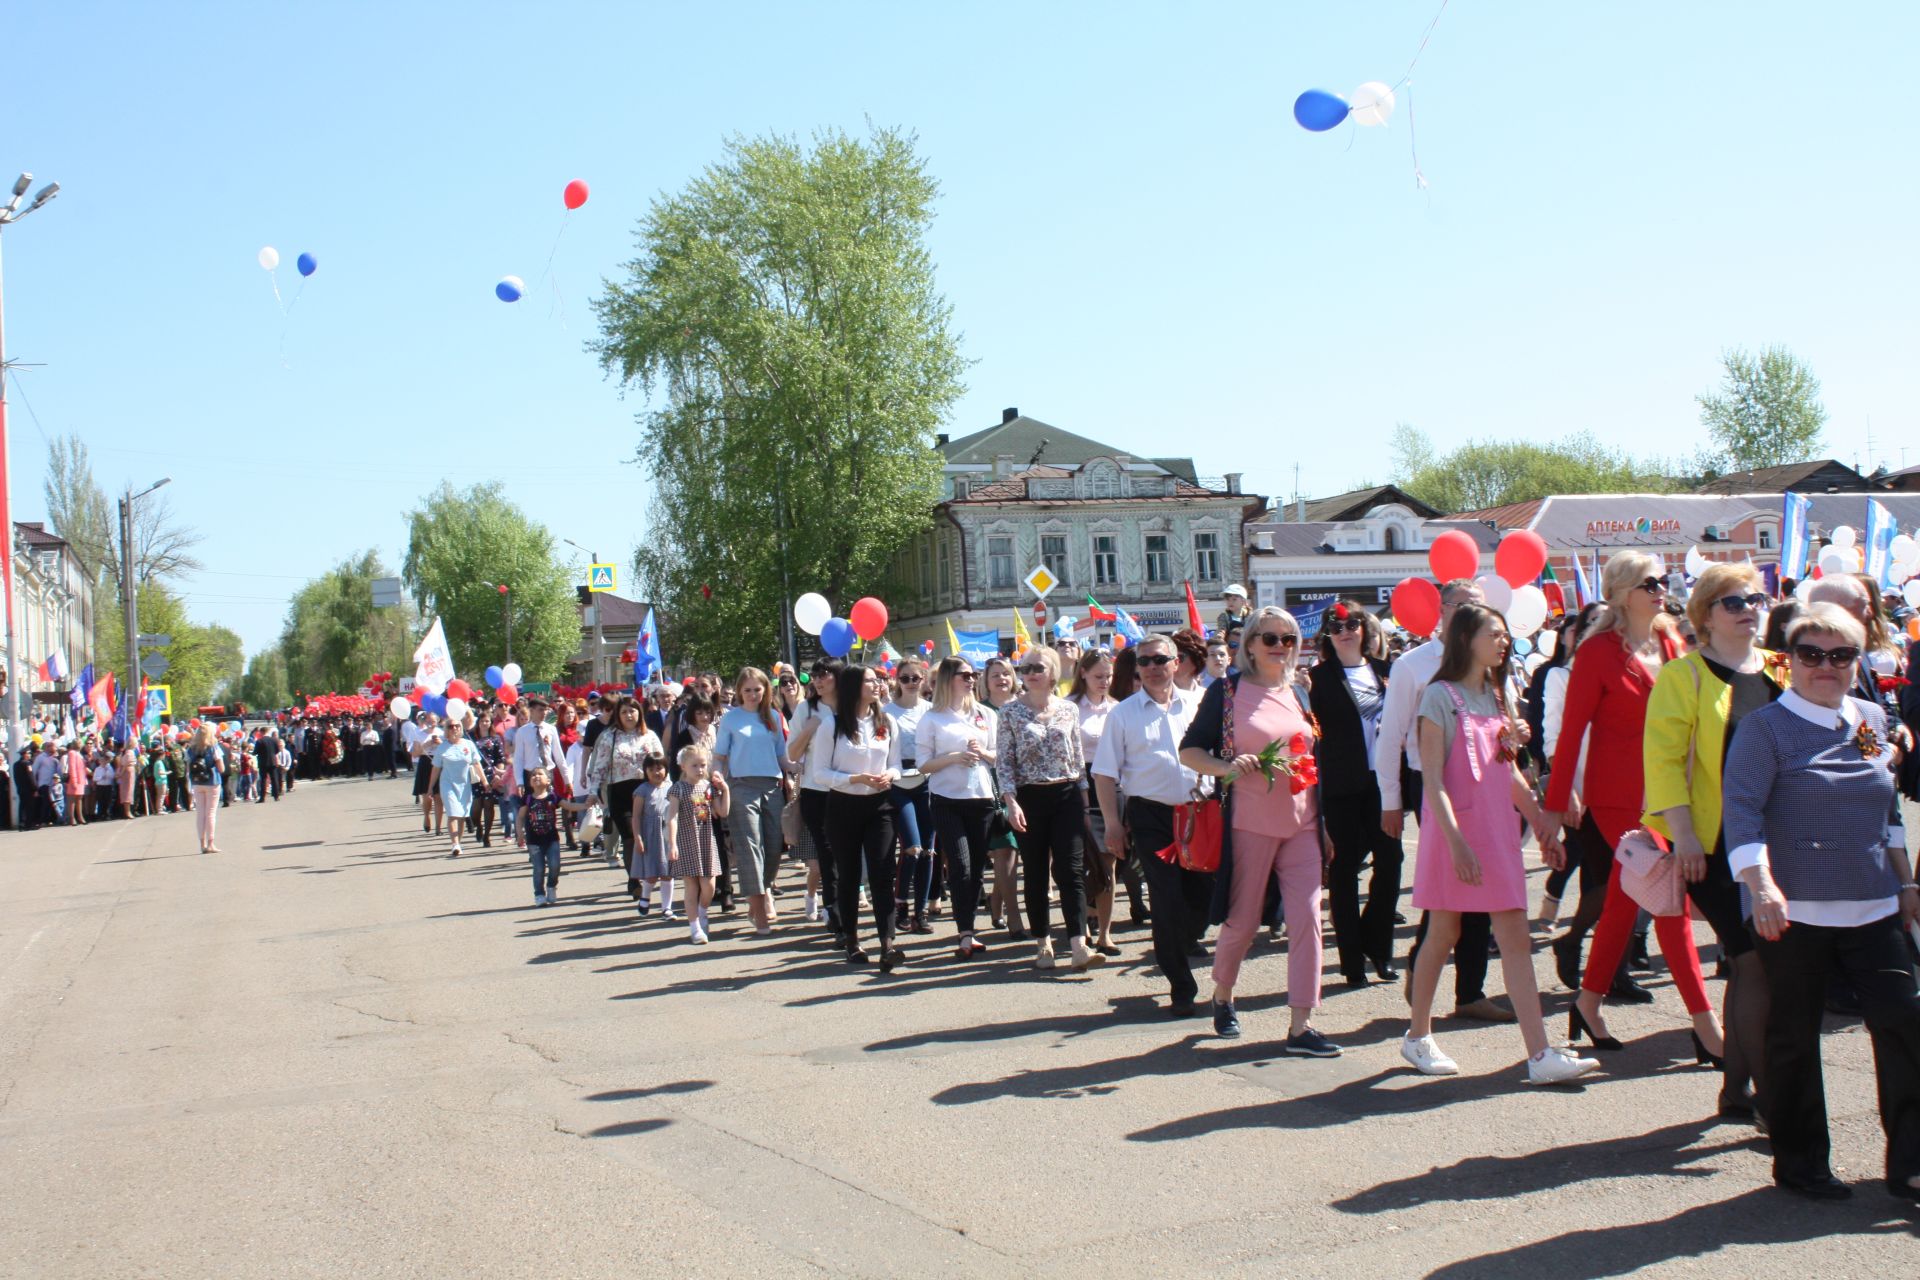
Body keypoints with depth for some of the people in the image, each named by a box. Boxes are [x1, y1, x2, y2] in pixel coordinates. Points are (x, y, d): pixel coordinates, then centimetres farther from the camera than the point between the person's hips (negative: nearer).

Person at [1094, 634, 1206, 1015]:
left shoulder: (1195, 706, 7)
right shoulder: (1123, 714, 1)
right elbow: (1105, 773, 2)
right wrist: (1113, 824, -4)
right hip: (1151, 815, -3)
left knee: (1205, 894, 3)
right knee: (1168, 900, -3)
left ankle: (1173, 953, 32)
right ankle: (1181, 987, 9)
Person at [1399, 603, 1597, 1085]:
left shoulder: (1496, 697, 14)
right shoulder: (1441, 696, -8)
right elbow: (1432, 778, -14)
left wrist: (1544, 824, 17)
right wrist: (1455, 840, -21)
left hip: (1499, 830, 6)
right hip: (1454, 831, -6)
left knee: (1516, 938, -2)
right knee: (1443, 935, 5)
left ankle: (1540, 1054, -6)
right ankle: (1418, 1036, 22)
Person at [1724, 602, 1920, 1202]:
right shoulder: (1765, 727, -5)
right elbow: (1742, 809, -14)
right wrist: (1761, 885, -25)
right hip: (1796, 910, -4)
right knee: (1795, 1037, 4)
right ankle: (1801, 1163, 18)